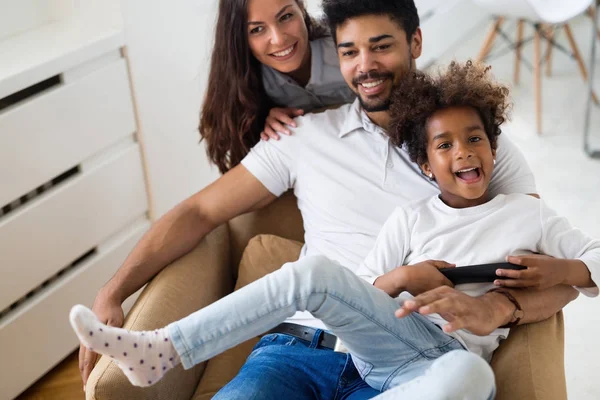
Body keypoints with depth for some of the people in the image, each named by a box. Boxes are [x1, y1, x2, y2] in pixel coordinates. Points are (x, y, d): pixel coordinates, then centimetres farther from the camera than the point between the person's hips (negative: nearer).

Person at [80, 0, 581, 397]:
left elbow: (564, 271, 4)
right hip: (302, 348, 1)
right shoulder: (305, 136, 13)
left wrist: (494, 309, -18)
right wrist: (112, 295, 3)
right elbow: (201, 211, 14)